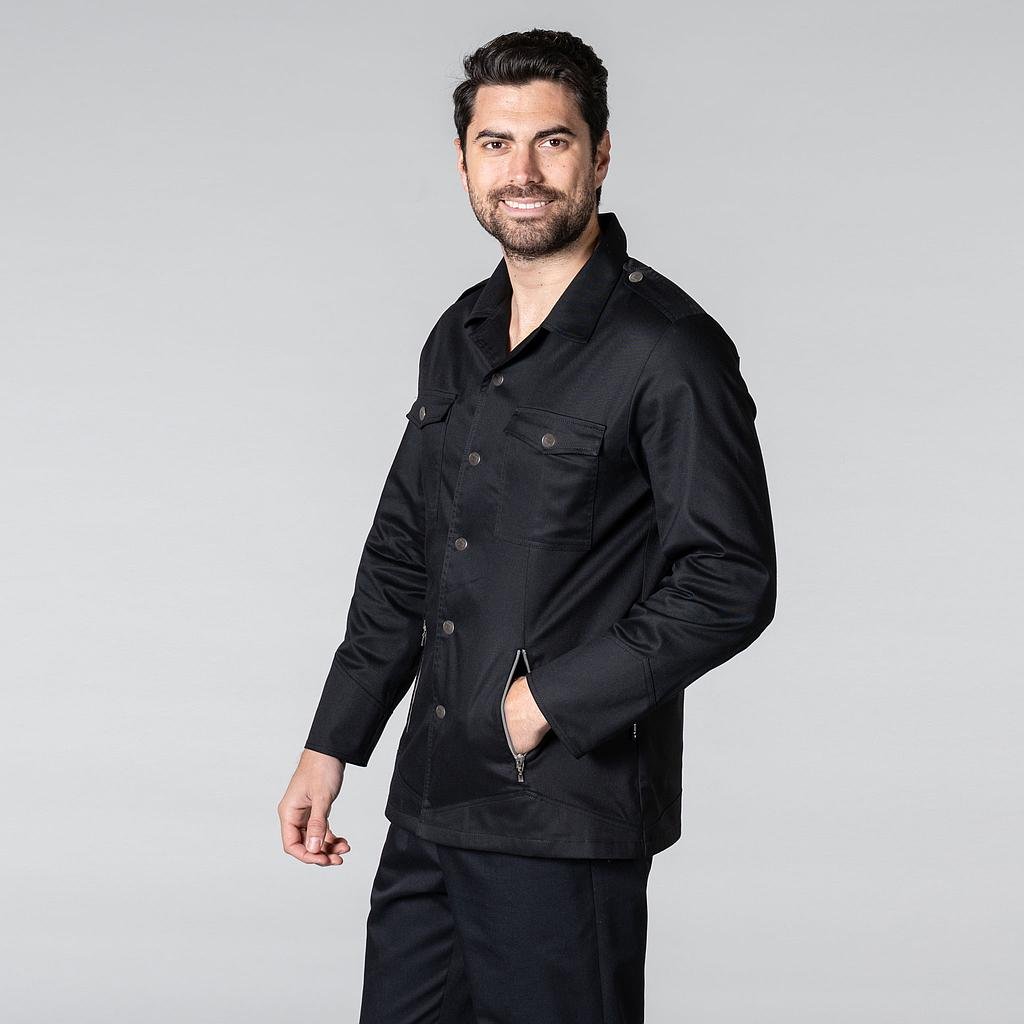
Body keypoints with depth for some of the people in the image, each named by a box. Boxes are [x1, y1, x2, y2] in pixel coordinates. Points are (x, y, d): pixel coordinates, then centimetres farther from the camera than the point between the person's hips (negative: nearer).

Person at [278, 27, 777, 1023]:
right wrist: (330, 746, 15)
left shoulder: (665, 349, -12)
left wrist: (548, 699, -14)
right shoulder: (459, 337, 11)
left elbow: (730, 584, -16)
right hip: (429, 807, 7)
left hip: (565, 826, -7)